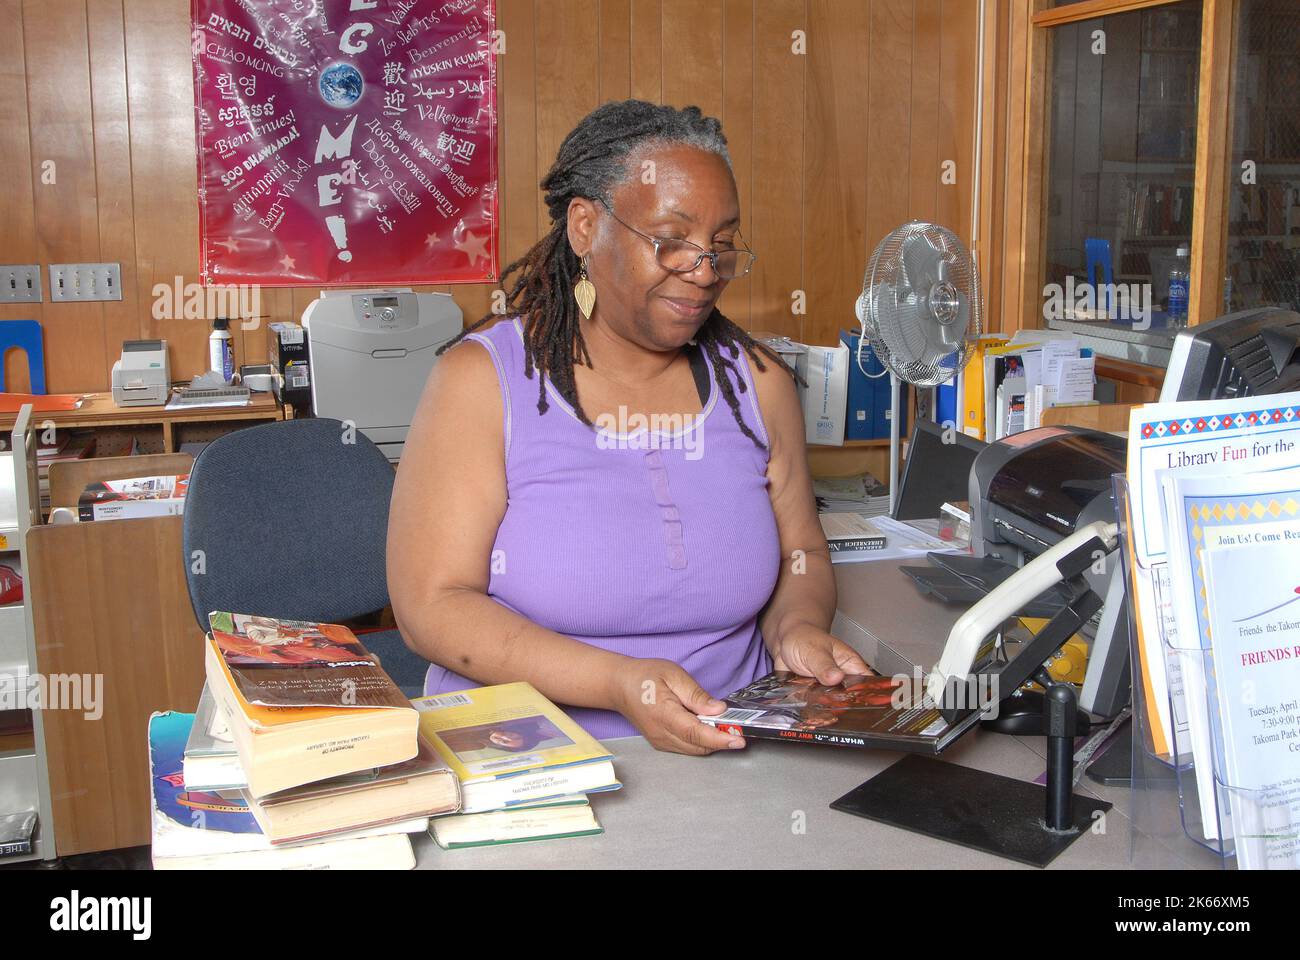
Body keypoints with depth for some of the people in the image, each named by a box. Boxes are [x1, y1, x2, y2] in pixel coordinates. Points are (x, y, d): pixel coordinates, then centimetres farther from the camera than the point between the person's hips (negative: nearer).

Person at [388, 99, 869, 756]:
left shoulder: (758, 382, 9)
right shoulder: (482, 381, -4)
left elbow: (799, 553, 20)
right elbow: (432, 604, -9)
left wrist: (798, 627, -4)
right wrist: (617, 683, -21)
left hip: (733, 763, 3)